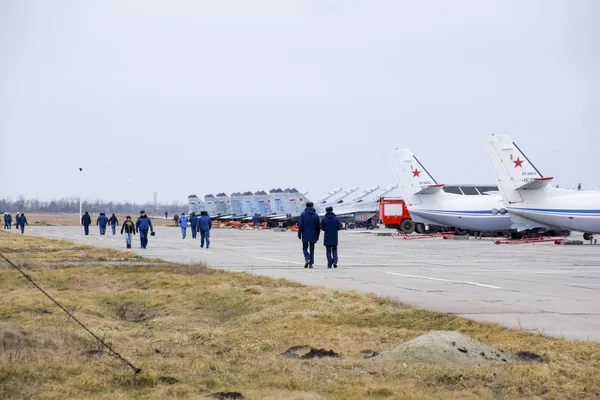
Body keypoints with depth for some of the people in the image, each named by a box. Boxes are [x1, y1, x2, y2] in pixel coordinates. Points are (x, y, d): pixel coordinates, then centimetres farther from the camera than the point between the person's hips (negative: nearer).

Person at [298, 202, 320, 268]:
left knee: (305, 248, 10)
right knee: (312, 249, 8)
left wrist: (299, 234, -1)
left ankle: (307, 258, -17)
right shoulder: (316, 215, 1)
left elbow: (300, 225, -7)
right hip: (313, 235, 1)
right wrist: (317, 235, 13)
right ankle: (311, 263, 4)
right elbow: (318, 226, 4)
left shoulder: (303, 214, -4)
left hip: (305, 235, -1)